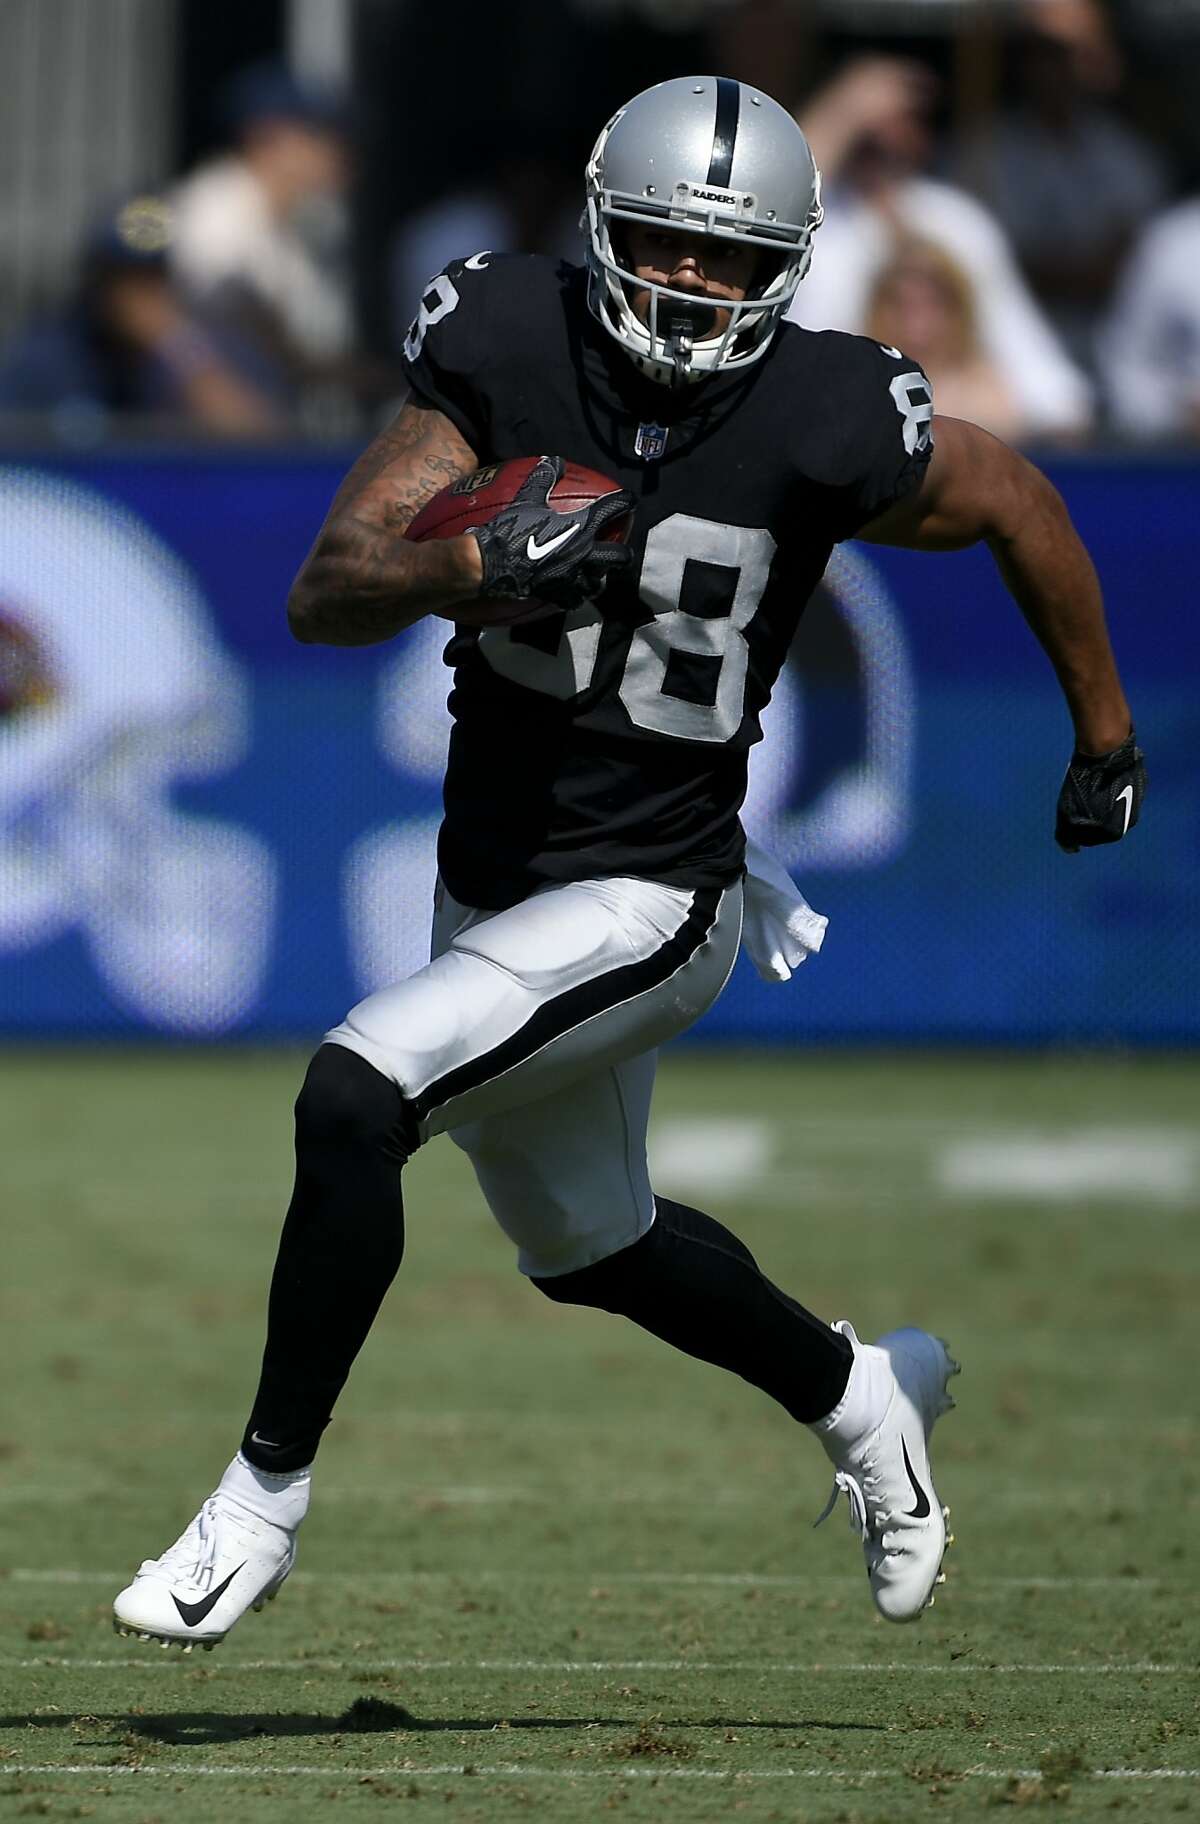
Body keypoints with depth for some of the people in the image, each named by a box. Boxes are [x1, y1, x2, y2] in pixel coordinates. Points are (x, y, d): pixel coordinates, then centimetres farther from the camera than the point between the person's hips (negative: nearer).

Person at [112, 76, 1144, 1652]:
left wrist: (1105, 734, 13)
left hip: (646, 906, -5)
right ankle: (859, 1395, 51)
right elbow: (323, 593, -13)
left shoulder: (823, 429, -18)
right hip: (492, 887, 5)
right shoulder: (509, 354, -11)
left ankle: (265, 1493, -11)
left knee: (353, 1099, -25)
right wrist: (472, 566, -34)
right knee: (590, 1249, 25)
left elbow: (1018, 503, 2)